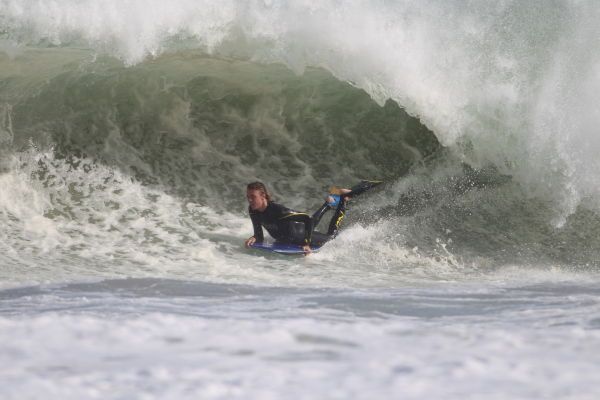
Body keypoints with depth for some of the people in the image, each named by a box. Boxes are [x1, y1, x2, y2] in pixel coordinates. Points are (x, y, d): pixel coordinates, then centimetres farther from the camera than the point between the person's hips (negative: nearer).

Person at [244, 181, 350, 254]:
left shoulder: (276, 210, -42)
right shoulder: (253, 211, -23)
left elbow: (308, 219, -40)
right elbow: (259, 236, -15)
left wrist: (306, 244, -44)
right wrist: (254, 238, -39)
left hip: (301, 235, -6)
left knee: (331, 236, 22)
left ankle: (343, 199, 34)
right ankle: (329, 203, 56)